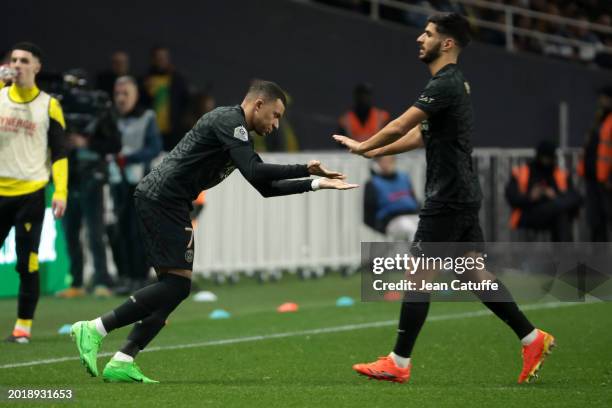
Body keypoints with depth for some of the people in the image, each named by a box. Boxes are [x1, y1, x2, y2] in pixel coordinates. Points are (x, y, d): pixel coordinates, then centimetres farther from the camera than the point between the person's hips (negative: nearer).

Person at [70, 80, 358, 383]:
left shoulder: (237, 133, 22)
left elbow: (266, 187, 23)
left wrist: (316, 183, 16)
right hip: (163, 200, -10)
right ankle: (94, 329, -12)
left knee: (173, 285, 8)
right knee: (178, 283, -11)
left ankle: (121, 364, 3)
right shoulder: (229, 119, -9)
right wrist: (305, 169, -12)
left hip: (157, 200, 10)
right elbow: (254, 172, -20)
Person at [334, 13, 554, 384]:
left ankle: (399, 364, -1)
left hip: (448, 199, -10)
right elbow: (421, 134, 24)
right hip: (463, 196, 10)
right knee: (477, 275, 11)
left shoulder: (446, 84, -16)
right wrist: (374, 152, 22)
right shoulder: (453, 83, 16)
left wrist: (363, 146, -2)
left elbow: (400, 126, -18)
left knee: (418, 275, -5)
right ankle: (533, 339, 11)